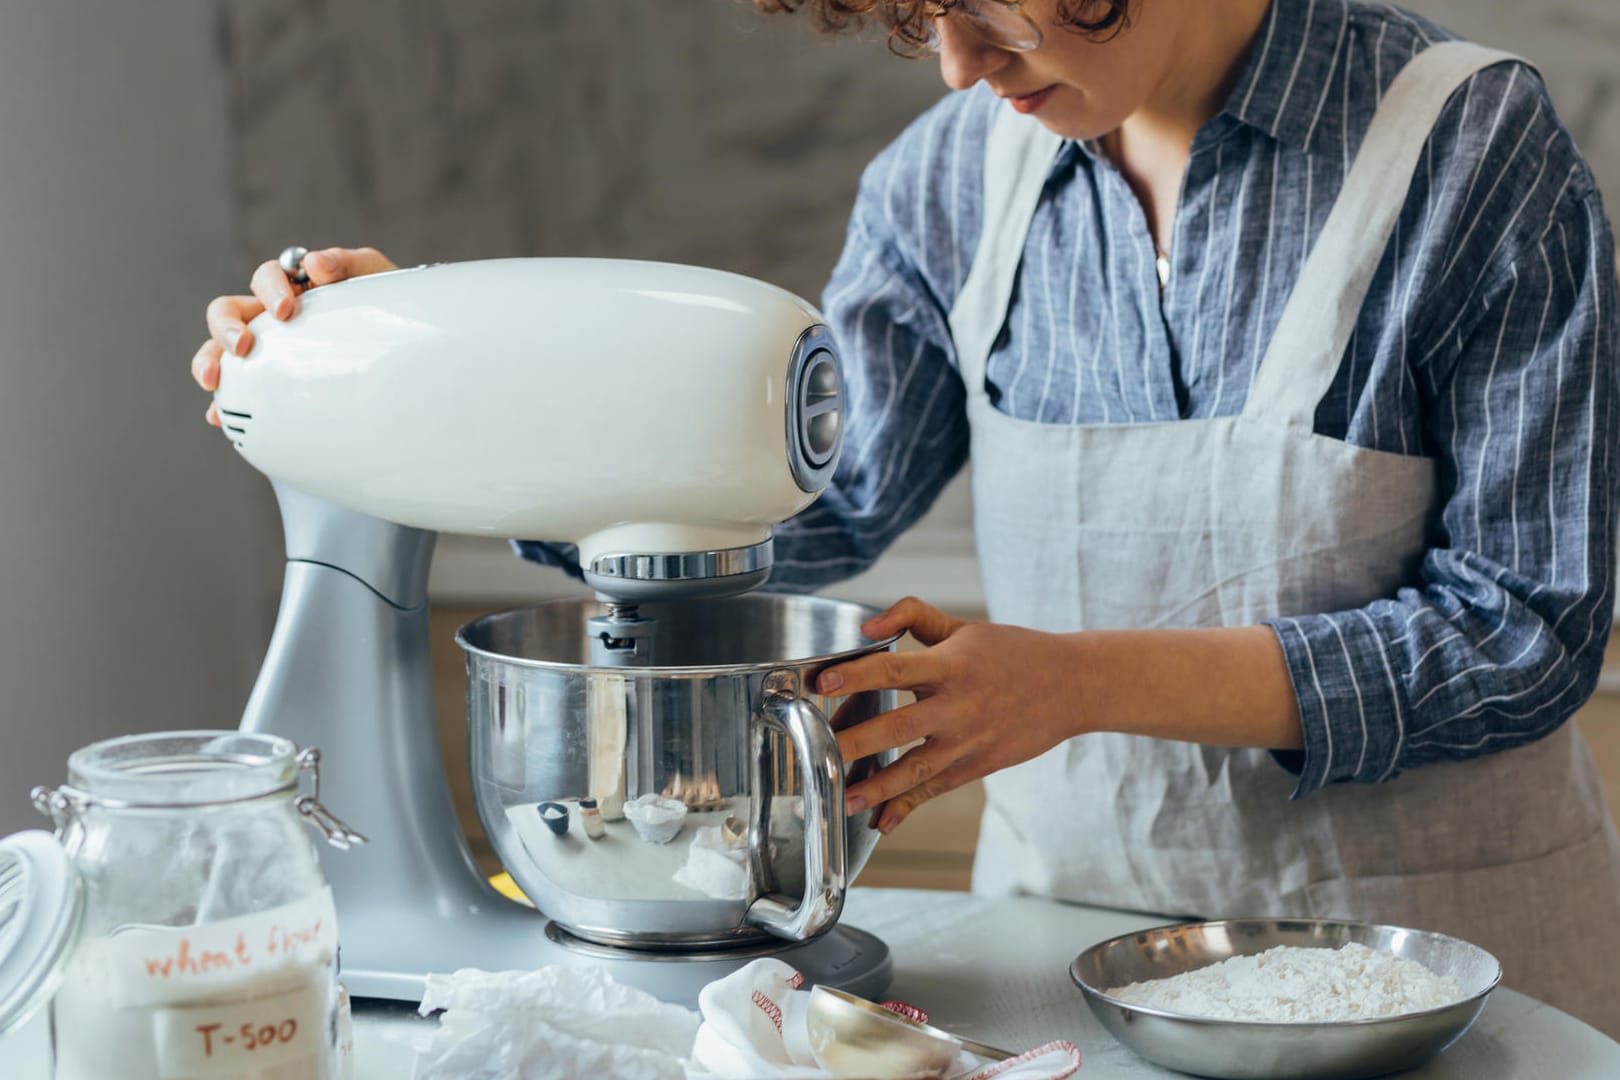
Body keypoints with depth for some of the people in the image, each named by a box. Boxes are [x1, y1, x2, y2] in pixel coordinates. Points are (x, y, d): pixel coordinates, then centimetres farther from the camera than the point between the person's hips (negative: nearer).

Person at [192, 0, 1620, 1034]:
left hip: (1433, 948, -3)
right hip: (1070, 900, 3)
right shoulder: (957, 173, -2)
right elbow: (806, 498, -1)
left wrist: (1087, 680, -23)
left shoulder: (1473, 148, -14)